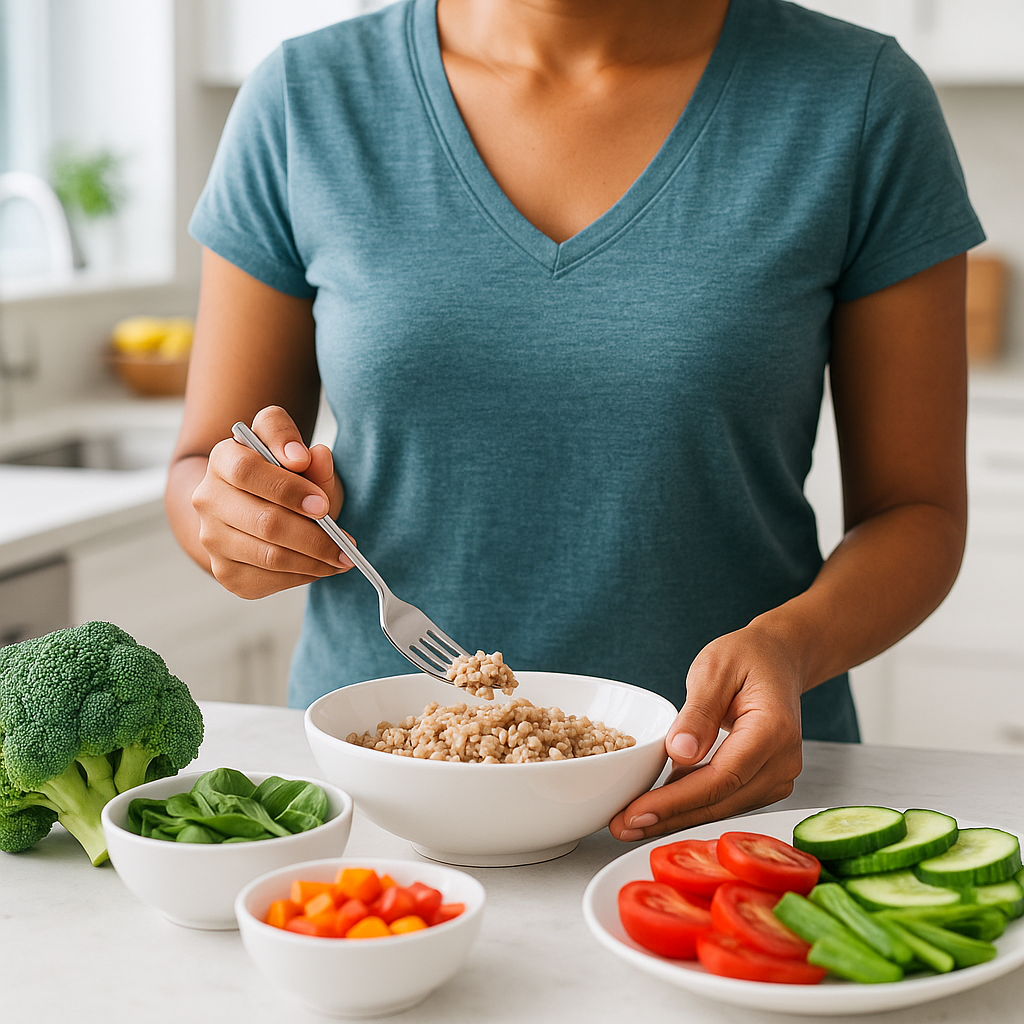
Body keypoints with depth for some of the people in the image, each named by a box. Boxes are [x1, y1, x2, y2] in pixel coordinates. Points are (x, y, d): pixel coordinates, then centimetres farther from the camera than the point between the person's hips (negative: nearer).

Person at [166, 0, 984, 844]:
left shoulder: (861, 102, -4)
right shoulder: (304, 100, 0)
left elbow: (918, 509, 0)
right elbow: (200, 472, 8)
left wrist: (791, 642, -20)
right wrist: (236, 514, -15)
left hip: (727, 798, -1)